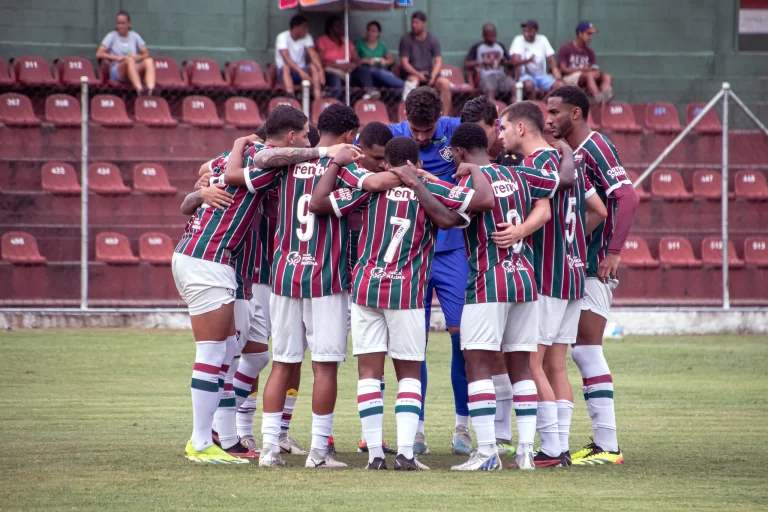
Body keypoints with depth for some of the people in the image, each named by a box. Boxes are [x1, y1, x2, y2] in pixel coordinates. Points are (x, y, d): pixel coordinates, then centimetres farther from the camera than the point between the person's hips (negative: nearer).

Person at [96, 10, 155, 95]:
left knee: (149, 61, -28)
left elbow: (146, 54, 14)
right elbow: (99, 54, -1)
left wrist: (137, 57, -9)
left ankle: (150, 89, -55)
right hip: (117, 73, -3)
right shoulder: (112, 36, 10)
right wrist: (117, 58, -12)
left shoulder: (134, 36, 18)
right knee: (129, 60, -37)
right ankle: (139, 89, -60)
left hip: (135, 71, 3)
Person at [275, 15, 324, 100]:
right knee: (286, 67, -37)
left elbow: (313, 54, -16)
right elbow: (286, 58, -27)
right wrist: (301, 72, -39)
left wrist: (320, 70, -34)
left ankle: (318, 99, -38)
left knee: (314, 66, -25)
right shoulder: (283, 37, -14)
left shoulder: (307, 37, -1)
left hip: (301, 70, 4)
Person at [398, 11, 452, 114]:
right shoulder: (406, 40, -1)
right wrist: (417, 74, -24)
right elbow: (404, 63, -7)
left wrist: (433, 76, -22)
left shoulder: (433, 40, 5)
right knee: (413, 80, -37)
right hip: (412, 73, -2)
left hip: (428, 73, 2)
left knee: (445, 83, -25)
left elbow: (438, 62, -2)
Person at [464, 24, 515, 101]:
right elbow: (466, 65, 1)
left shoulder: (500, 47, 19)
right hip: (486, 76, -4)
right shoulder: (477, 48, 8)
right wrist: (482, 62, -11)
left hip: (501, 75, 4)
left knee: (513, 86, -29)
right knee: (490, 89, -38)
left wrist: (505, 62, 2)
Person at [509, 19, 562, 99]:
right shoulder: (518, 40, -3)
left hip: (542, 75, 3)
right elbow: (515, 62, -15)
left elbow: (551, 59, 3)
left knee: (560, 85, -23)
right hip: (526, 76, -3)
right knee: (529, 84, -39)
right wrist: (528, 60, -35)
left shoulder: (542, 40, 6)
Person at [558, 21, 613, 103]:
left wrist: (596, 71, -16)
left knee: (606, 76, -19)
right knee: (589, 74, -35)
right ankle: (598, 97, -62)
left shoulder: (589, 51, 17)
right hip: (569, 78, -6)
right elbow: (563, 69, -7)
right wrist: (582, 69, -19)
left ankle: (605, 94, -52)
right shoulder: (566, 48, 0)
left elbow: (593, 69, 10)